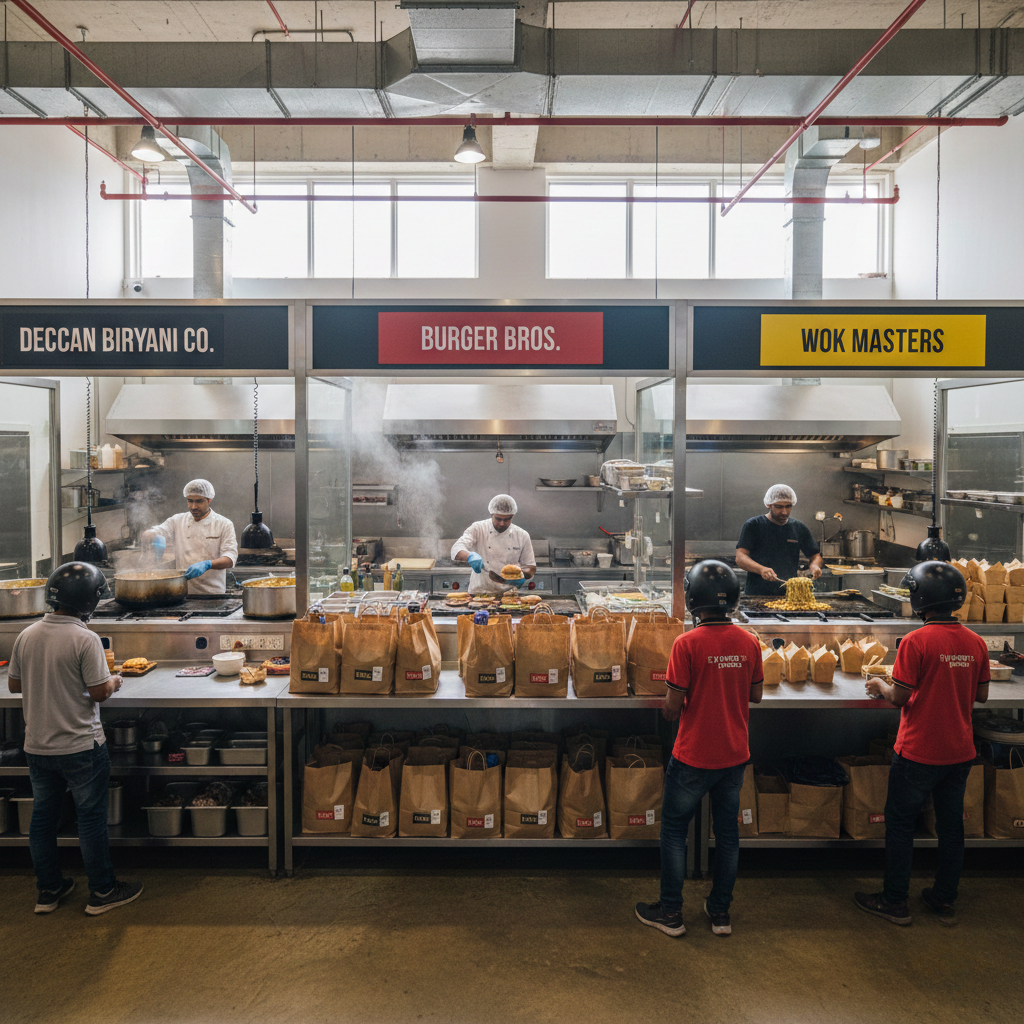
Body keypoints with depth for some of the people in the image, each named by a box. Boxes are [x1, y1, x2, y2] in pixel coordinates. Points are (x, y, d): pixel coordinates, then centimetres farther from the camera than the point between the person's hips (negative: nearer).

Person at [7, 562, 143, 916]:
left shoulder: (27, 635, -1)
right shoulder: (85, 639, -20)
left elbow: (13, 684, 8)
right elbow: (99, 693, -18)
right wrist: (114, 682, 2)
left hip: (37, 746, 6)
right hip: (81, 747, -6)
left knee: (42, 818, 18)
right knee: (91, 818, 7)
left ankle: (48, 890, 31)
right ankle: (102, 892, 18)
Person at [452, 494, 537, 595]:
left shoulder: (522, 536, 7)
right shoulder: (477, 529, 2)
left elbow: (531, 567, 13)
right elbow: (457, 549, -12)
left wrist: (522, 574, -10)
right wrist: (470, 556, -34)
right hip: (479, 592, -1)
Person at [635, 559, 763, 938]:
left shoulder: (687, 644, -19)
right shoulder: (749, 643, -4)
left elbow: (673, 707, -15)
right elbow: (756, 695, 7)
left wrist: (668, 711, 6)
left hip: (694, 757, -4)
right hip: (734, 754, 5)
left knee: (674, 830, 12)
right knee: (727, 833, 17)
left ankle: (670, 913, 21)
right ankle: (721, 911, 29)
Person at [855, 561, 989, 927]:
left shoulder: (915, 642, -20)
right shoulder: (975, 642, 0)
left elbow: (899, 698, -18)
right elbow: (981, 695, 9)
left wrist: (879, 685, 2)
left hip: (919, 752, -6)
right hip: (960, 751, 6)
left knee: (900, 825, 8)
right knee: (951, 826, 17)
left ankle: (895, 902, 18)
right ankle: (945, 900, 29)